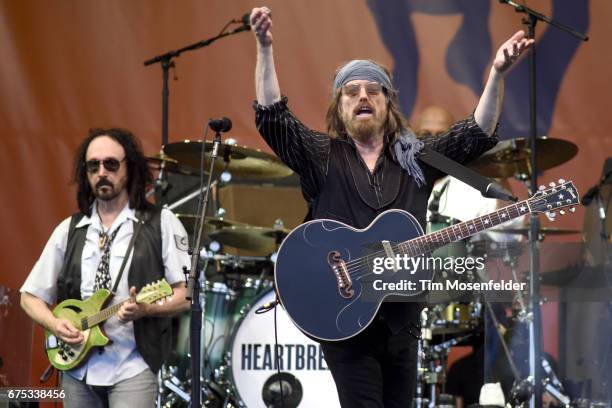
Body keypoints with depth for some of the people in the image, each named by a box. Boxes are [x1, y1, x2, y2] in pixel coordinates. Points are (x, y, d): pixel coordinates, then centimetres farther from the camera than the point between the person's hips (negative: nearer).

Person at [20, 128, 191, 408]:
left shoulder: (161, 224, 0)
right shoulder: (69, 230, 11)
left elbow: (188, 293, -3)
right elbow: (30, 296, 15)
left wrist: (144, 309, -20)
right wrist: (55, 324, -5)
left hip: (133, 367, -4)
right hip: (76, 368, 4)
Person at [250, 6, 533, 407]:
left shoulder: (415, 158, 10)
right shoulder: (322, 157, 2)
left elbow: (476, 133, 1)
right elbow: (273, 118, -11)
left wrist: (498, 73, -13)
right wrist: (265, 49, -23)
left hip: (402, 320, 4)